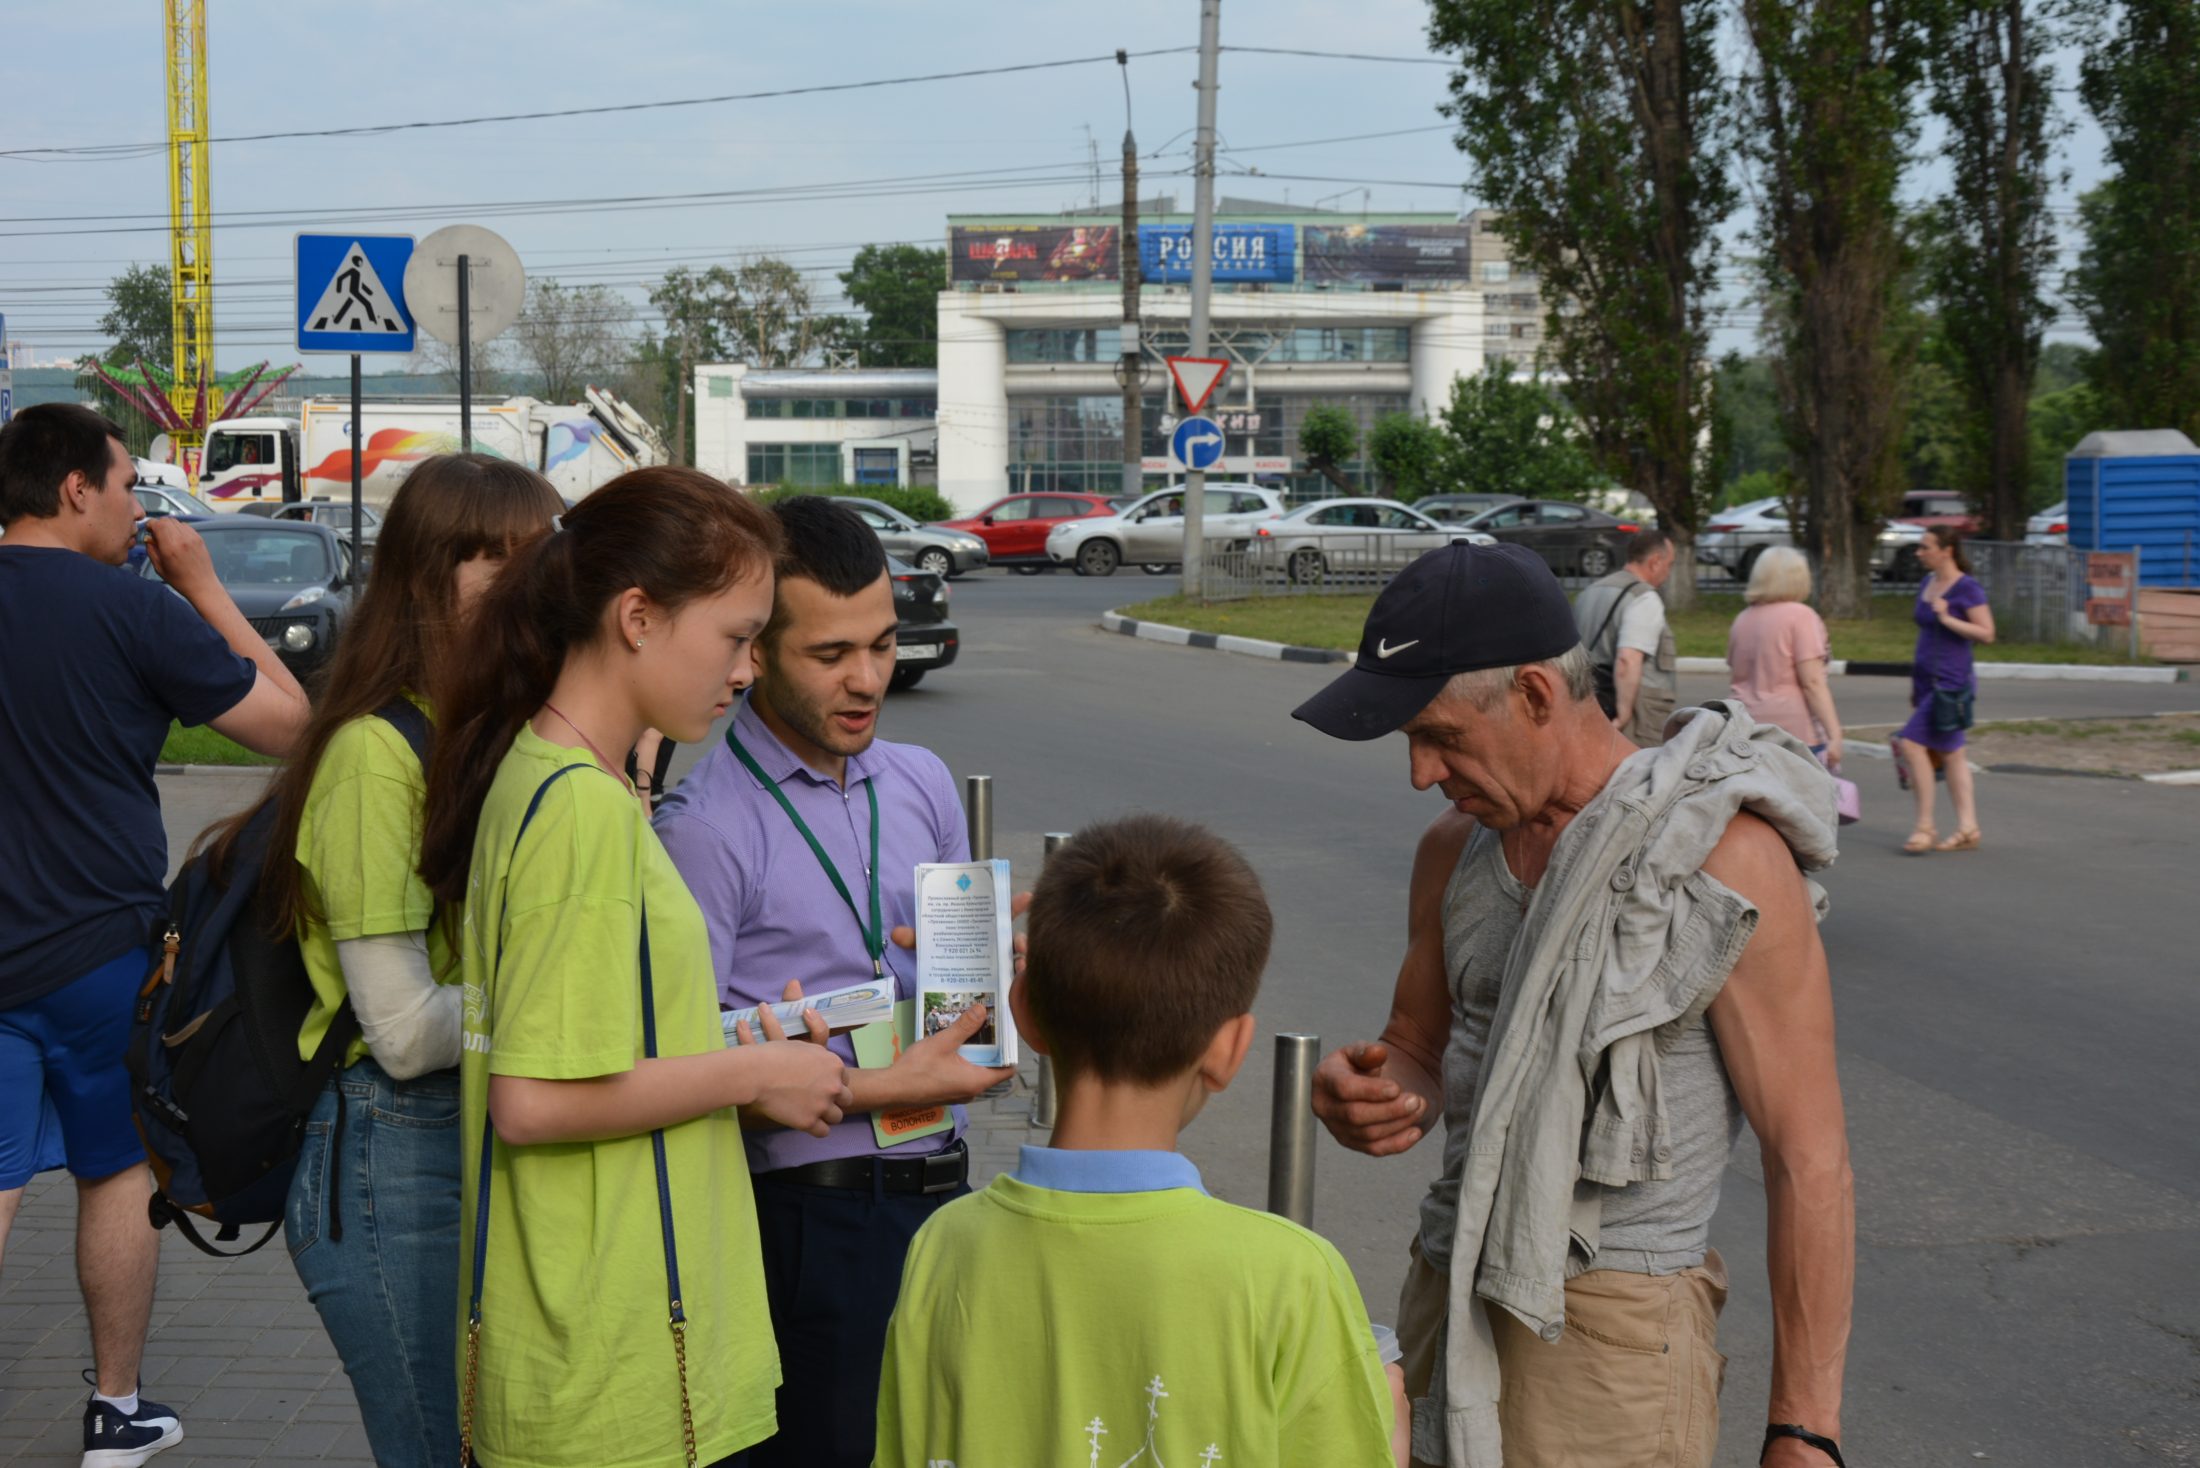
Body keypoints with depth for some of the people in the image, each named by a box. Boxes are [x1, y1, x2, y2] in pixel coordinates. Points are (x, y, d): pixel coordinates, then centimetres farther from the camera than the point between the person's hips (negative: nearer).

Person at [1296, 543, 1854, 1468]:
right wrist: (1369, 1102, -6)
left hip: (1611, 1328, -6)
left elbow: (1810, 1159, -12)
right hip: (1447, 1294, 6)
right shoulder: (1456, 847, 6)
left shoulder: (1725, 857, -14)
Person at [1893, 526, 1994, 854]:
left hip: (1951, 682, -8)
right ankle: (1968, 829, 13)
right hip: (1927, 680, 8)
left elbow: (1987, 633, -14)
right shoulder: (1928, 583, 13)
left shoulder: (1967, 589, -11)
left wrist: (1947, 618, -21)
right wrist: (1915, 684, 22)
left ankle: (1925, 826, -6)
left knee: (1911, 744, -14)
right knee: (1950, 754, 9)